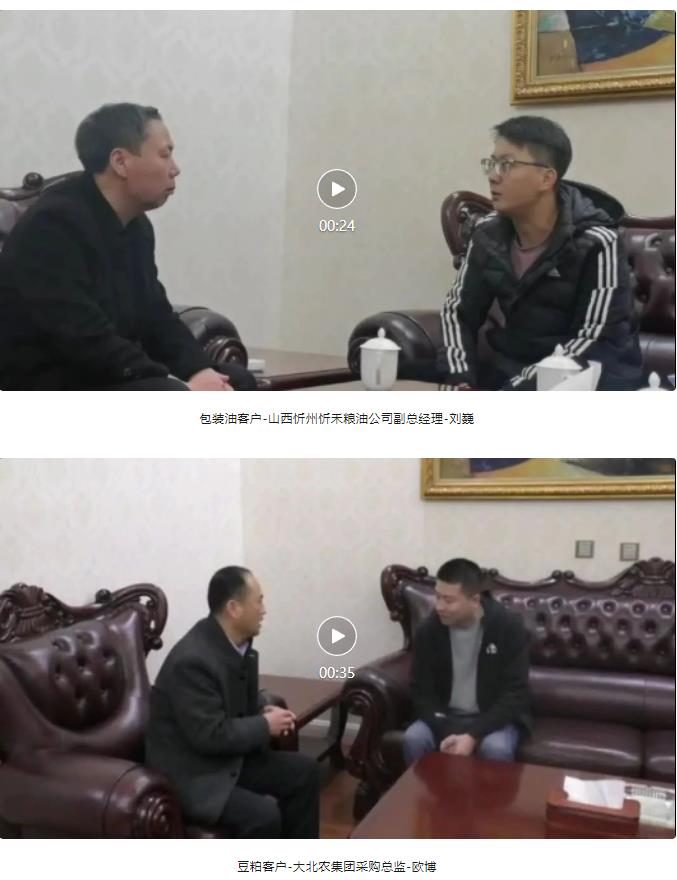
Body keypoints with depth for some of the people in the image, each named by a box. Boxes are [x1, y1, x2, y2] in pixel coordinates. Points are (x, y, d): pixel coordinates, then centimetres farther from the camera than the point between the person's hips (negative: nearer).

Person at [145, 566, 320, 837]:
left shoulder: (238, 643, 1)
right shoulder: (193, 660, -29)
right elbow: (210, 735, -28)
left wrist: (265, 715, -6)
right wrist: (264, 725, -16)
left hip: (228, 756, 9)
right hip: (188, 774, -9)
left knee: (303, 770, 5)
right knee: (263, 814, -25)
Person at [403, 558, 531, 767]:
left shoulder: (509, 627, -18)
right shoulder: (428, 629, -11)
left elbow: (515, 694, -18)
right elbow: (421, 691, -6)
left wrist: (473, 736, -28)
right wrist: (446, 733, -23)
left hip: (494, 718, -2)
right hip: (444, 717, 2)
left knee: (495, 748, -33)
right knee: (413, 739, -26)